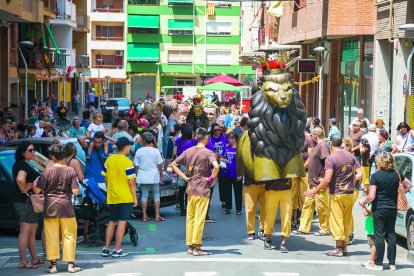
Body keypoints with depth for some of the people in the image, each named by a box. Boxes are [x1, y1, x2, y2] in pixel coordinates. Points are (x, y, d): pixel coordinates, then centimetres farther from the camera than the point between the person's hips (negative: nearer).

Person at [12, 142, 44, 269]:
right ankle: (23, 262, -5)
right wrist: (24, 190, -20)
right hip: (25, 201, -11)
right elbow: (20, 179, -35)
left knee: (32, 232, 17)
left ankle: (34, 259, 25)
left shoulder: (21, 164, 15)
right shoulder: (23, 165, -16)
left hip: (28, 201, 11)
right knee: (25, 232, -7)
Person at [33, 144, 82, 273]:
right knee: (69, 235, 9)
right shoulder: (70, 171, -6)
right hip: (66, 206, 1)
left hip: (50, 206, -1)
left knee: (52, 236, 6)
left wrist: (35, 182, 12)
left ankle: (53, 264, 8)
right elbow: (75, 191, -9)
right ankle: (70, 264, 10)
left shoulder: (48, 170, -9)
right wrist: (76, 182, 11)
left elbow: (37, 190, -8)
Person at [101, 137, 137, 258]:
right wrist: (135, 197, -5)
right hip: (125, 198, -6)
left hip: (112, 197, 6)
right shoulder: (127, 162, -13)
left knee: (111, 222, 14)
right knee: (122, 222, -1)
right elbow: (131, 182, -12)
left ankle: (106, 248, 15)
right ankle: (117, 250, 0)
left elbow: (106, 178, 11)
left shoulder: (109, 160, 4)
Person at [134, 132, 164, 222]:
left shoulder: (139, 151, -3)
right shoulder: (156, 151, -5)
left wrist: (137, 176, 14)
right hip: (154, 176, -1)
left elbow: (136, 166, 2)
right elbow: (159, 165, -3)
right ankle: (157, 216, 4)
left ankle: (144, 216, 4)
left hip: (143, 177, 1)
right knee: (156, 195, 7)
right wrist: (161, 176, 8)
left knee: (144, 195, 6)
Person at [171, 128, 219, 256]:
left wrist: (185, 177, 5)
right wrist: (211, 178, -12)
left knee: (190, 218, 11)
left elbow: (173, 165, 7)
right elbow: (216, 166, -27)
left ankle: (190, 246, 15)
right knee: (199, 219, -2)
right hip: (203, 189, -5)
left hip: (190, 189, 5)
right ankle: (196, 247, -1)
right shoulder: (208, 153, -9)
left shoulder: (188, 151, 7)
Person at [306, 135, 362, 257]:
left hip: (337, 194, -6)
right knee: (347, 220, 13)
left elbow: (327, 179, -20)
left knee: (337, 221, -1)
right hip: (349, 193, 6)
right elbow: (359, 174, 5)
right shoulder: (351, 156, 6)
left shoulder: (331, 158, -14)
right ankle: (344, 246, 20)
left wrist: (315, 190, -12)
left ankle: (338, 249, 0)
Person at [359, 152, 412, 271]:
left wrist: (364, 201, 0)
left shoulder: (376, 175, -16)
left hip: (379, 210, -5)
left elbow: (371, 196, -18)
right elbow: (409, 185, 13)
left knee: (379, 236, 1)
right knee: (391, 235, 11)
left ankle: (378, 264, 6)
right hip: (393, 209, 5)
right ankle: (392, 263, 13)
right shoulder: (397, 174, -1)